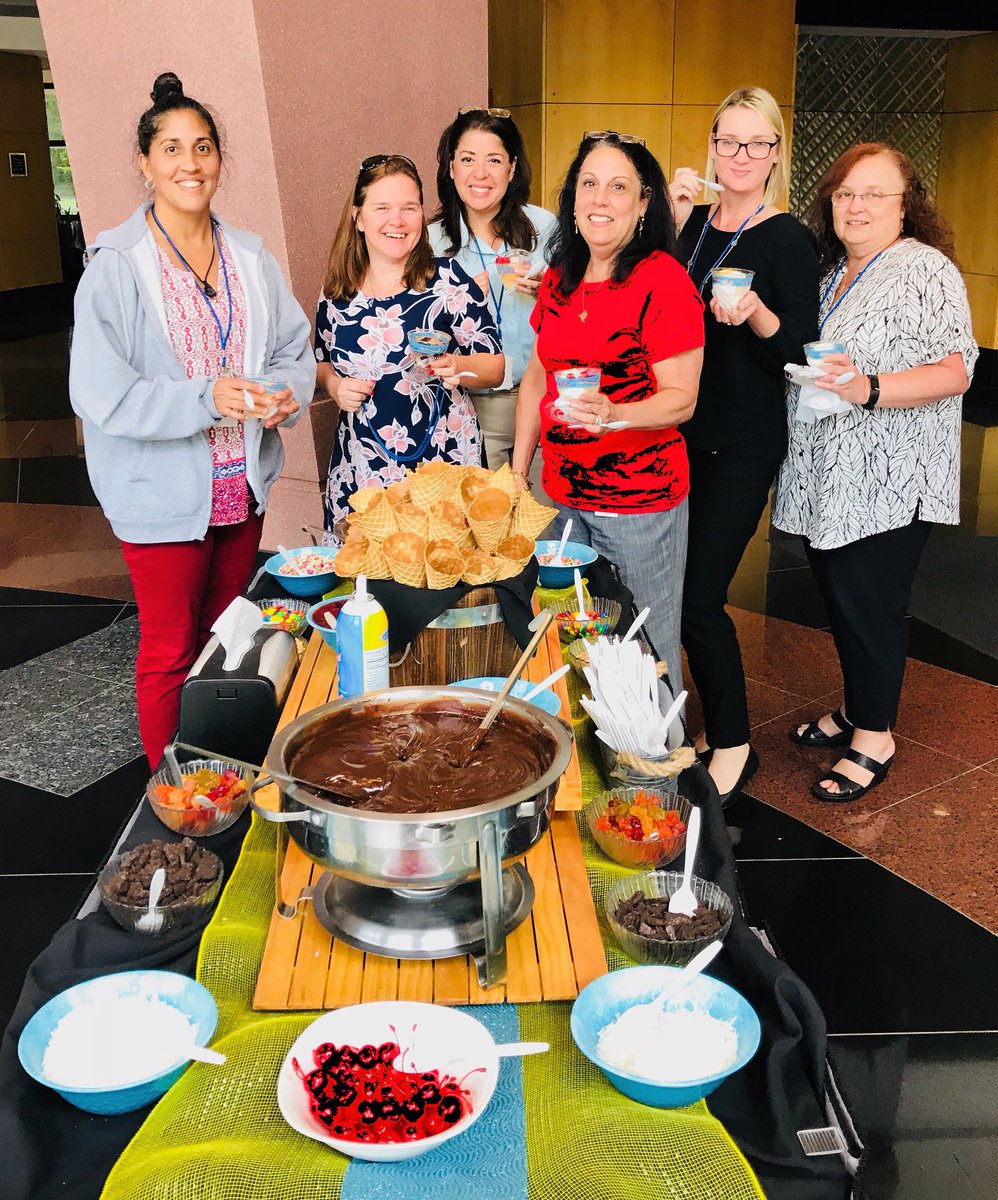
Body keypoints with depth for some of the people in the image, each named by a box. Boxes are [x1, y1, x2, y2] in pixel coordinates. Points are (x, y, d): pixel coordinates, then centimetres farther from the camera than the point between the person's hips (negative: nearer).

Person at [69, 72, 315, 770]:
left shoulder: (250, 255, 4)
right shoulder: (117, 266, -13)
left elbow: (294, 346, 7)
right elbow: (99, 393, -18)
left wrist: (286, 393, -15)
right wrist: (204, 398, -29)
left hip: (242, 484, 5)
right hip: (162, 493, -5)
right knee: (171, 651, 7)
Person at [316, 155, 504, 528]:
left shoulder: (448, 280, -5)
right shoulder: (337, 290, 5)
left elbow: (494, 365, -3)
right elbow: (323, 361, 19)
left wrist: (457, 367, -22)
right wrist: (333, 385, -3)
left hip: (443, 462, -3)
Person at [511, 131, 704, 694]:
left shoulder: (664, 280, -12)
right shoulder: (560, 279, 9)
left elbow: (681, 397, -14)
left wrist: (613, 414, -32)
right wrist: (517, 473, 15)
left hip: (642, 501, -6)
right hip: (564, 494, 6)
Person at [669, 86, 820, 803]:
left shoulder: (787, 239, -8)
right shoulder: (696, 222, 10)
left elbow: (801, 351, -11)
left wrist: (755, 312, -29)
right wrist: (674, 223, -7)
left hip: (743, 446, -6)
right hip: (684, 432, 6)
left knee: (696, 598, -8)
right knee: (678, 591, 10)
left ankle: (733, 747, 12)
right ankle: (720, 730, 29)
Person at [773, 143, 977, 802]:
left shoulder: (927, 271, -10)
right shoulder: (833, 273, 14)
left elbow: (956, 372, -17)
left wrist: (869, 389, -31)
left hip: (890, 482, -7)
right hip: (829, 476, 8)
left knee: (869, 601, -3)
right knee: (840, 594, 15)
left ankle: (876, 737, 12)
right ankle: (859, 708, 32)